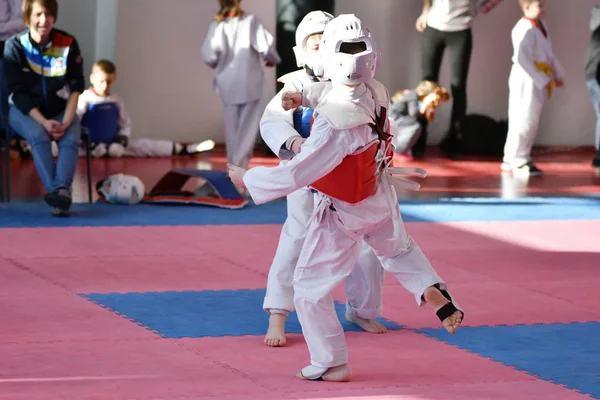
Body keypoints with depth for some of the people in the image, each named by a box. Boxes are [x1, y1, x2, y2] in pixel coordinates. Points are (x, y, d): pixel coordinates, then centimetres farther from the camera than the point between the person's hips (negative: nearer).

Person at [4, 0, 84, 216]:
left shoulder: (68, 44, -7)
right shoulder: (15, 46, -12)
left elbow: (76, 87, -4)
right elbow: (18, 92, -12)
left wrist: (66, 122, -18)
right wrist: (44, 122, -23)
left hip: (60, 110, 2)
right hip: (25, 110, -2)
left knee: (71, 139, -28)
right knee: (39, 137, -32)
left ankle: (62, 189, -46)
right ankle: (58, 193, -43)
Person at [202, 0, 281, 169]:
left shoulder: (218, 24, -4)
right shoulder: (251, 21, -8)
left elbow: (210, 55, -11)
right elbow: (265, 47, -13)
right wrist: (273, 59, 9)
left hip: (228, 84, 2)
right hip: (249, 82, -2)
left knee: (232, 128, 13)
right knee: (248, 128, 3)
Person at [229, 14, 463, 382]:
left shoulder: (334, 125, -38)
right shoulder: (376, 92, -17)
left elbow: (296, 175, -32)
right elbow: (347, 96, 10)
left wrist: (248, 179, -18)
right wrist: (307, 97, -5)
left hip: (343, 213, -7)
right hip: (380, 198, 7)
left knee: (311, 289, 10)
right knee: (398, 249, 37)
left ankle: (331, 363, 20)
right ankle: (434, 293, 16)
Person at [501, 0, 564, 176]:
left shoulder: (541, 25, 12)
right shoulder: (524, 29, -18)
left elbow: (549, 54, 21)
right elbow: (523, 59, -24)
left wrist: (558, 74, 15)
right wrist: (541, 80, -24)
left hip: (540, 80, 10)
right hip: (526, 80, -10)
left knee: (531, 122, 14)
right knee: (523, 120, -6)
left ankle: (512, 160, 21)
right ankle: (518, 161, 1)